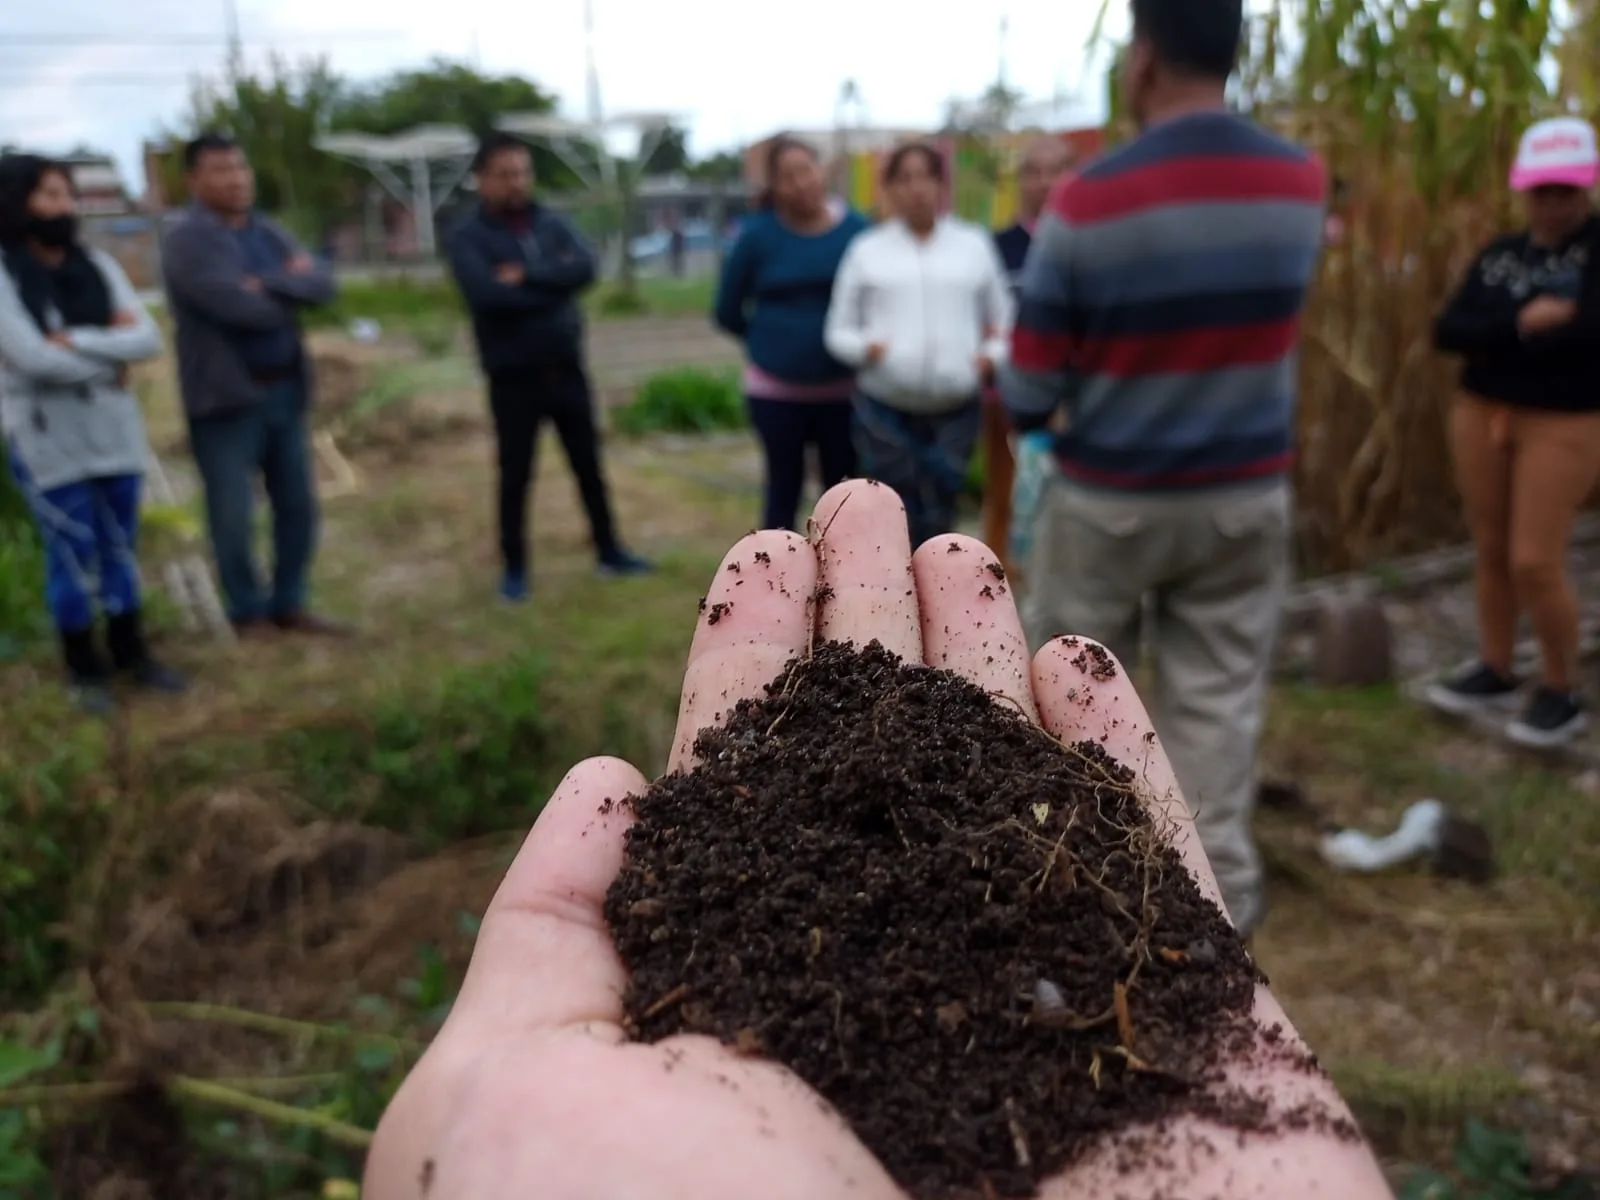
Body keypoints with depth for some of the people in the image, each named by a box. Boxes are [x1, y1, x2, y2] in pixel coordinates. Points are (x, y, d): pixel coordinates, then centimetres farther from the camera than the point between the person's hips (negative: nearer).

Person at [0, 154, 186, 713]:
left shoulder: (98, 265, 6)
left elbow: (148, 339, -4)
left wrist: (76, 341, -14)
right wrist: (109, 359, -7)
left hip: (114, 430, 4)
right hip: (47, 440, -4)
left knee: (121, 549, 11)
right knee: (72, 555, 1)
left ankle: (131, 653, 25)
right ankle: (84, 669, 17)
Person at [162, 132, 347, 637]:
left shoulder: (271, 233, 13)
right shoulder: (187, 241, -10)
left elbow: (321, 284, -1)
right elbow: (241, 305, -21)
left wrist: (270, 283, -17)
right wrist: (291, 291, -3)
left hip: (285, 388, 7)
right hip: (227, 395, -7)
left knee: (298, 503, 11)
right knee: (234, 515, 1)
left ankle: (289, 605, 24)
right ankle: (249, 614, 16)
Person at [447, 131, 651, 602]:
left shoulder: (552, 222, 5)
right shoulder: (468, 236, -7)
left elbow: (586, 267, -11)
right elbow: (487, 294, -23)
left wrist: (528, 274, -20)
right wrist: (553, 284, -13)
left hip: (566, 367, 4)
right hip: (513, 375, -3)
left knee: (589, 465, 13)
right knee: (515, 475, 6)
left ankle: (609, 551, 27)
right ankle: (514, 568, 21)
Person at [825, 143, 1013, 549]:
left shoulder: (974, 244, 10)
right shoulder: (867, 249, 8)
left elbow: (1003, 321, 15)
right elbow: (838, 330, 9)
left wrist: (992, 356, -6)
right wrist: (864, 347, -13)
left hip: (955, 408, 1)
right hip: (884, 407, -1)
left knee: (936, 517, 3)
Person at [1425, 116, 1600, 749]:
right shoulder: (1498, 254, 7)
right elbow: (1448, 331, -4)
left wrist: (1497, 338, -13)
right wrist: (1525, 325, -19)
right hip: (1481, 415, 5)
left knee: (1534, 564, -7)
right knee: (1491, 552, 11)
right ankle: (1496, 672, 26)